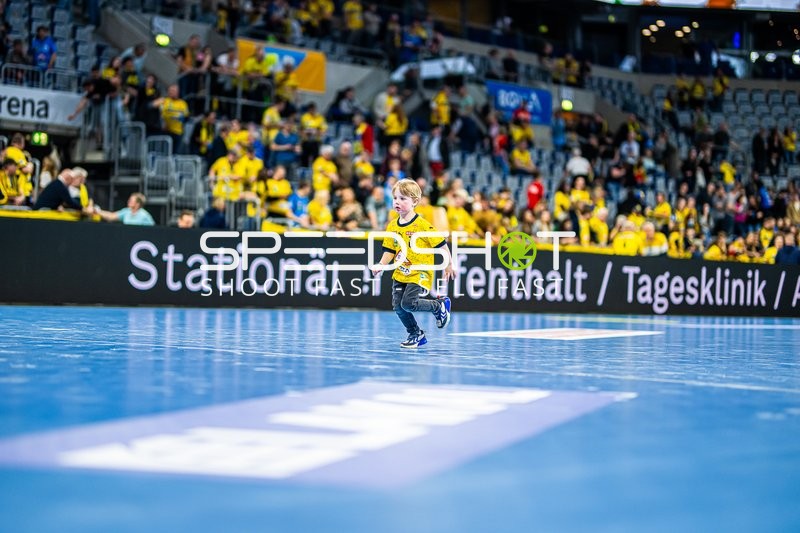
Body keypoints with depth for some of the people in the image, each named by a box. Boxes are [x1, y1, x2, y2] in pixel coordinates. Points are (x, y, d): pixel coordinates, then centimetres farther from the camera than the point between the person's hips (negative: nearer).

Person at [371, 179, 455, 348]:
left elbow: (441, 244, -9)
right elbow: (390, 251, 11)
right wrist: (381, 265, -5)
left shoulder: (422, 225, -14)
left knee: (408, 303, -20)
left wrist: (449, 265, -4)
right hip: (400, 274, 6)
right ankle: (416, 334, 23)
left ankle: (440, 305, 7)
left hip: (420, 273, -6)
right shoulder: (392, 226, 4)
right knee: (398, 307, 1)